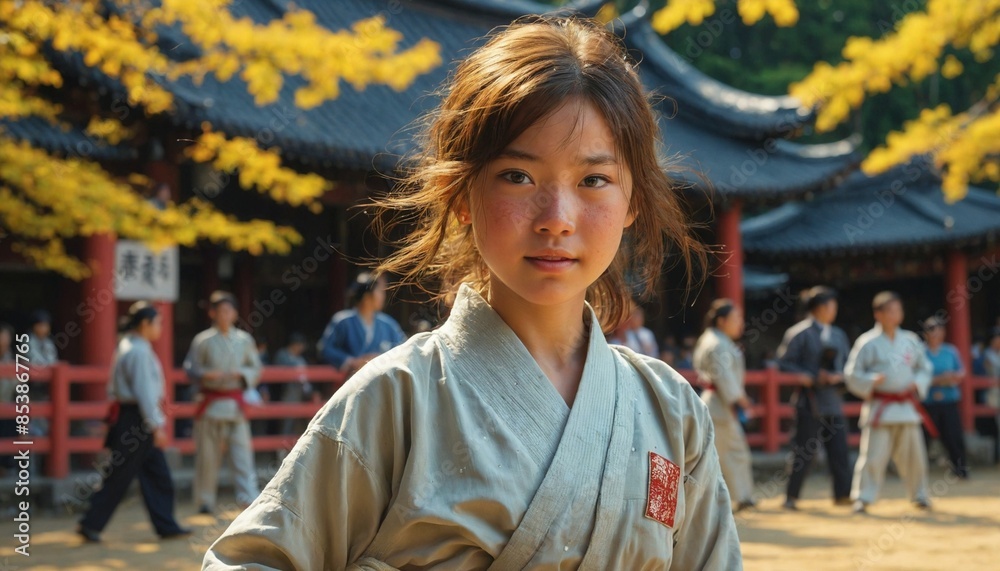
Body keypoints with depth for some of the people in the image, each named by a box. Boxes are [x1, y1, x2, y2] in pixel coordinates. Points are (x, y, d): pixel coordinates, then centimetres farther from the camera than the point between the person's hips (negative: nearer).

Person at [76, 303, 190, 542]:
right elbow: (144, 392, -21)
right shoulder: (139, 352, -17)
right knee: (118, 477, -2)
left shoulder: (127, 347, 14)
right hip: (136, 421, -10)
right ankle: (90, 525, 5)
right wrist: (156, 425, -19)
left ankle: (166, 525, 14)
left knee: (158, 474, 10)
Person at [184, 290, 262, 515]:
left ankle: (249, 497, -8)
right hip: (210, 402, -1)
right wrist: (207, 375, -18)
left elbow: (256, 369, 11)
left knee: (242, 452, -6)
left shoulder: (244, 340, 6)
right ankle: (205, 501, 16)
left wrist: (240, 374, -9)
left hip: (235, 402, 1)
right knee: (207, 455, 4)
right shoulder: (203, 341, 0)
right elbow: (190, 369, 1)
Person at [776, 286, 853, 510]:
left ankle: (843, 494, 11)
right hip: (810, 401, -6)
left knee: (839, 449, 3)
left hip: (833, 401, 6)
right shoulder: (800, 333, -5)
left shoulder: (838, 335, 15)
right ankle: (791, 497, 7)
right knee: (804, 451, -2)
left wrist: (839, 376, -3)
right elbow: (784, 362, -8)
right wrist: (812, 378, -14)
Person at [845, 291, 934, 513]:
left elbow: (925, 367, 19)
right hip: (879, 408, -4)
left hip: (906, 407, 4)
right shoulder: (868, 343, -5)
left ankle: (920, 495, 26)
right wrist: (871, 381, -19)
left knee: (913, 454, 10)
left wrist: (918, 383, 0)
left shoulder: (911, 340, 8)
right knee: (873, 455, -9)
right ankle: (863, 498, -1)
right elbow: (852, 374, -3)